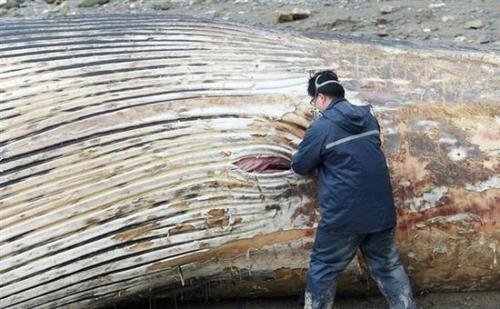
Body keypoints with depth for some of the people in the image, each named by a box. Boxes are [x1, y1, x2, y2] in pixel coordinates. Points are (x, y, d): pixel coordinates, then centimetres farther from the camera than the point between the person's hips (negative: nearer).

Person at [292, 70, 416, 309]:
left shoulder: (321, 128, -11)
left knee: (322, 269, 10)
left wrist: (299, 155, 21)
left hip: (343, 215, -5)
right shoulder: (369, 117, 7)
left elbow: (300, 166, -1)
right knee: (388, 267, 17)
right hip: (381, 211, 6)